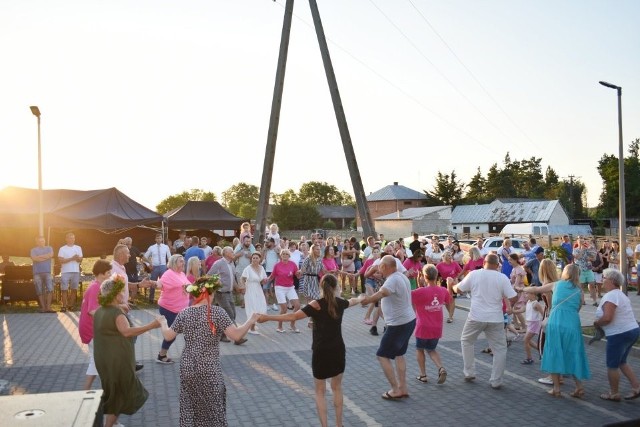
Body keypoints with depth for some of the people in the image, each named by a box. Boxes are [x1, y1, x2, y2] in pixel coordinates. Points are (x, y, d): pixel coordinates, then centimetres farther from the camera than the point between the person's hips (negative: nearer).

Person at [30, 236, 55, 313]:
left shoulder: (49, 248, 16)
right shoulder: (33, 250, 12)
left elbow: (51, 255, -5)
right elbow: (34, 258, -7)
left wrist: (39, 257, -3)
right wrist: (46, 257, -4)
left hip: (47, 272, 0)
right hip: (37, 273, 0)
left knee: (50, 289, -11)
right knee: (40, 291, -1)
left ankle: (48, 307, -10)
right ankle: (43, 307, 4)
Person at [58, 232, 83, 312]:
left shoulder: (78, 248, 11)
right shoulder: (62, 249, 1)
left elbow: (80, 259, 8)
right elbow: (60, 260, -9)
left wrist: (77, 258, -14)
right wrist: (71, 258, -16)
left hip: (76, 271, 3)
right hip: (65, 272, -3)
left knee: (74, 289, 4)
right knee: (64, 289, -2)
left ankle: (71, 305, 12)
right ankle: (64, 306, 3)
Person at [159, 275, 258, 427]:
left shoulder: (184, 313, -1)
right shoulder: (217, 312, -13)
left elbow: (168, 336, 8)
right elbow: (236, 335, -19)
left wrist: (163, 324, 27)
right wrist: (250, 321, -5)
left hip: (188, 369, 4)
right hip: (209, 370, -3)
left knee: (189, 408, 19)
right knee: (212, 409, 11)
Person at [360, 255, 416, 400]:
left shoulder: (393, 280, -24)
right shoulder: (402, 276, 8)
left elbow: (381, 293, -41)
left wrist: (366, 300, -49)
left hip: (398, 324, -10)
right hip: (409, 320, 10)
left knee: (382, 355, 1)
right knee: (399, 354, 21)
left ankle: (395, 390, 4)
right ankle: (403, 388, 26)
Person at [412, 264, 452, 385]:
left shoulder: (420, 292, -19)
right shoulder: (443, 291, -4)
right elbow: (449, 302, 17)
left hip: (423, 328, -4)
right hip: (437, 328, 4)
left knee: (419, 349, 19)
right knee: (431, 349, 23)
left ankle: (423, 375, 21)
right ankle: (441, 368, 0)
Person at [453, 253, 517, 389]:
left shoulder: (474, 274, -2)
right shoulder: (502, 278, -3)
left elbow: (458, 289, 8)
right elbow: (513, 298, -6)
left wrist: (452, 285, 30)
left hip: (476, 317, 0)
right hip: (495, 319, 0)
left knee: (466, 341, 22)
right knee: (500, 349, 13)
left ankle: (469, 373, 23)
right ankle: (496, 381, 13)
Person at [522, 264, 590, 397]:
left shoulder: (556, 285, 13)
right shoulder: (580, 291, 13)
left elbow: (536, 289, 23)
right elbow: (577, 309, 16)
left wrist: (522, 289, 40)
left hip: (555, 323, -1)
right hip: (572, 324, 1)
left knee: (554, 355, 7)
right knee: (573, 355, 13)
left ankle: (556, 389, 8)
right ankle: (579, 387, 9)